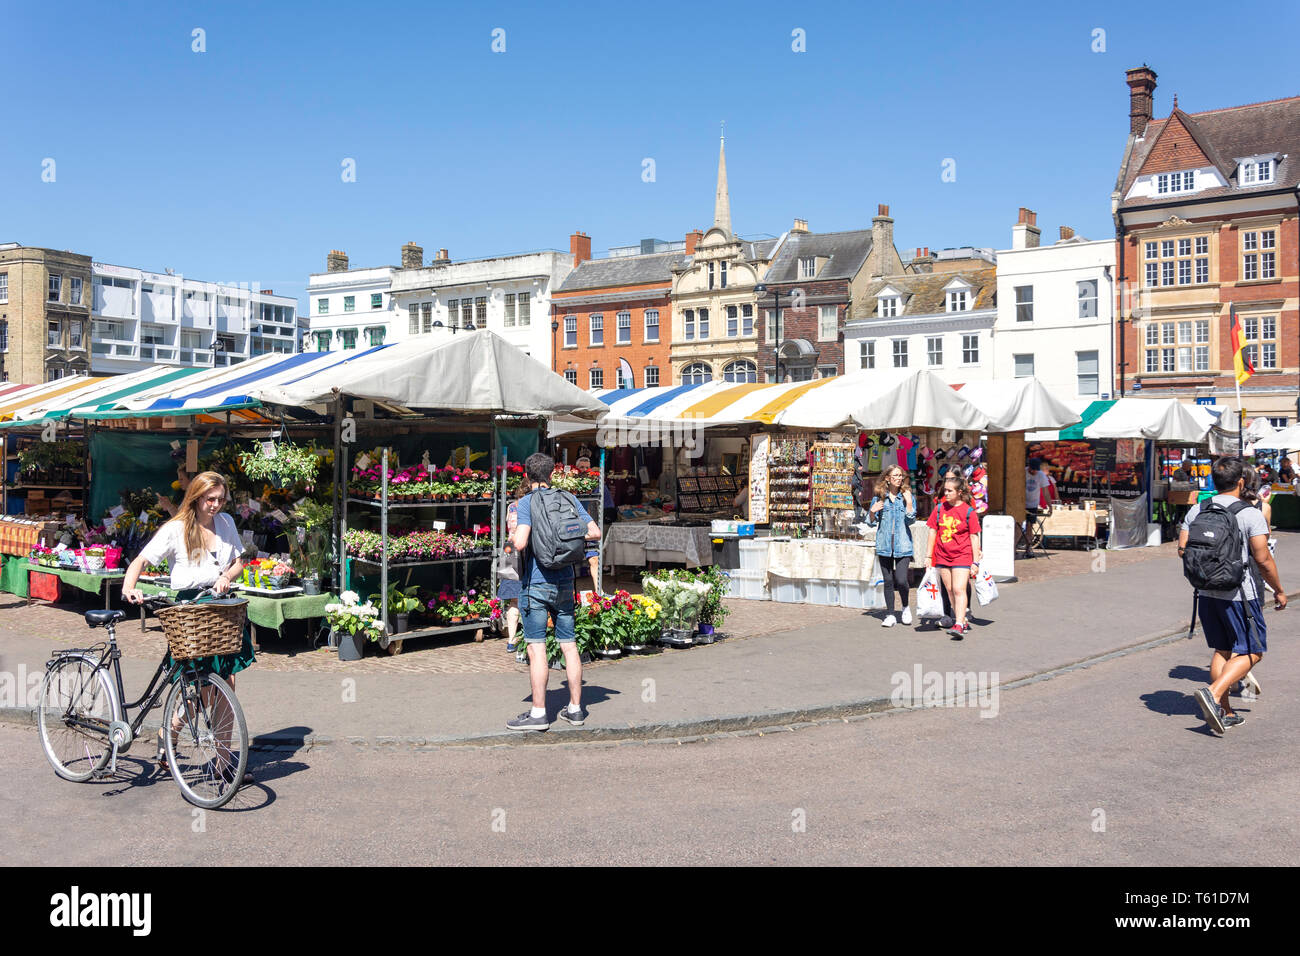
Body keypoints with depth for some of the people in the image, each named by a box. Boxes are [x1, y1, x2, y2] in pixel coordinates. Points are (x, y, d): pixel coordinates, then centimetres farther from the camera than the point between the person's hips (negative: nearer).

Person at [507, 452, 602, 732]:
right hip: (564, 582, 5)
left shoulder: (526, 502, -9)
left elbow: (520, 542, -23)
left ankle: (538, 713, 2)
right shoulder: (569, 499, 5)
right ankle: (575, 708, 17)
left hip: (535, 583, -5)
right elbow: (595, 532, 6)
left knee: (536, 648, -1)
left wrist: (513, 541, -1)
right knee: (569, 645, 10)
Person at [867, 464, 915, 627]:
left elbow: (910, 520, -5)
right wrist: (872, 511, -8)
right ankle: (890, 615, 14)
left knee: (901, 580, -11)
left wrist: (908, 502, -13)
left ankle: (906, 607, 17)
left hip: (903, 545, -2)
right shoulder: (879, 497, 7)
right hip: (884, 544, 2)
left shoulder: (907, 496, 4)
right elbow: (871, 521, 11)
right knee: (888, 581, 5)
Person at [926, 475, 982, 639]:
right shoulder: (939, 508, 5)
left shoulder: (968, 511, -6)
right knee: (950, 591, 10)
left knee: (959, 590, -14)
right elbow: (933, 532, 10)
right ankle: (963, 621, 22)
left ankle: (959, 625, -18)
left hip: (962, 556, -5)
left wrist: (975, 562, -5)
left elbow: (974, 537, -3)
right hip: (943, 556, 5)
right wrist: (929, 556, 10)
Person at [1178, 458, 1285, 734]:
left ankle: (1224, 713, 17)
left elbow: (1182, 550, 5)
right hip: (1240, 595, -5)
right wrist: (1279, 591, 0)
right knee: (1251, 652, 6)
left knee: (1222, 650, 16)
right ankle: (1213, 693, -14)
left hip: (1206, 594, 6)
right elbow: (1263, 559, -13)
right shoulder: (1251, 515, -12)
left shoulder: (1196, 510, 3)